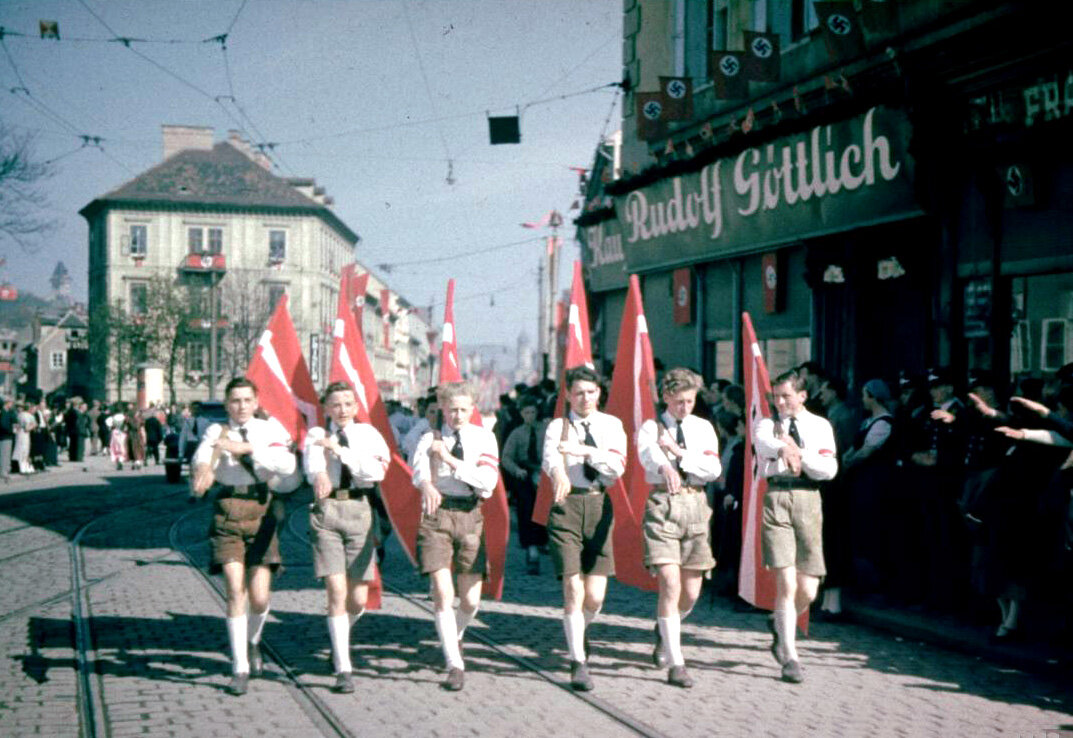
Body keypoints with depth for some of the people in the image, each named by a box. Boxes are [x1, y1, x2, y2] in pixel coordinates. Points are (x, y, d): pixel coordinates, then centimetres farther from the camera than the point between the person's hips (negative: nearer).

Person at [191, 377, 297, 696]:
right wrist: (204, 470, -42)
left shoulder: (271, 430, 5)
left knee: (259, 598, 0)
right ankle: (240, 668, 2)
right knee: (235, 592, -8)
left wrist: (248, 448, -22)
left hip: (261, 511, 1)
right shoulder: (217, 431, 4)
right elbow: (203, 453, -18)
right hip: (228, 512, -1)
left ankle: (253, 641, 33)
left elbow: (287, 465, -12)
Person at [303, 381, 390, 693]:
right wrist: (319, 477, -34)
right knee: (336, 591, -10)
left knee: (358, 599, 3)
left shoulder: (368, 434, 9)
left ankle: (339, 635, 38)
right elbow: (312, 467, -11)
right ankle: (343, 669, -2)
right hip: (327, 510, -1)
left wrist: (340, 450, -15)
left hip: (360, 511, 1)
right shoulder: (316, 435, 8)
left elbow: (376, 471, -8)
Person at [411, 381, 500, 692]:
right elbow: (419, 469, -20)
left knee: (471, 601, 5)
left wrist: (450, 459, -18)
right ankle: (455, 666, -1)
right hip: (436, 515, -1)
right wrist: (426, 485, -44)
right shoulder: (430, 438, 3)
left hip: (470, 515, 2)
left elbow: (488, 480, -11)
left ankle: (455, 635, 38)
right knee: (442, 594, -11)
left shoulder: (483, 437, 5)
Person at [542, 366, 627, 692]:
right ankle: (578, 661, 5)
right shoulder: (558, 426, 3)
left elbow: (617, 466, -6)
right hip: (567, 505, -2)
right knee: (573, 589, -8)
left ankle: (580, 632, 34)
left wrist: (586, 451, -20)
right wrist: (558, 473, -41)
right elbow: (550, 457, -19)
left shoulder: (611, 425, 9)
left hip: (599, 506, 2)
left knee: (595, 597, 1)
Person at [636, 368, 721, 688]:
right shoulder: (651, 427, 3)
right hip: (663, 504, -3)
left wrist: (679, 452, -12)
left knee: (691, 593, 6)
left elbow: (714, 469, -2)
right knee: (670, 584, -14)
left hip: (695, 505, 3)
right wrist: (665, 468, -44)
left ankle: (664, 630, 38)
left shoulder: (703, 428, 12)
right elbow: (648, 453, -22)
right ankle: (675, 664, -7)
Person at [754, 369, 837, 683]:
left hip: (808, 501, 2)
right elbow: (762, 442, -16)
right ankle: (789, 658, 2)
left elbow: (829, 469, 0)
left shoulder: (820, 426, 12)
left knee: (807, 592, 2)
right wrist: (783, 449, -37)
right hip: (776, 499, -2)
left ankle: (779, 623, 35)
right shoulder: (767, 423, 10)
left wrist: (798, 451, -10)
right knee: (786, 584, -10)